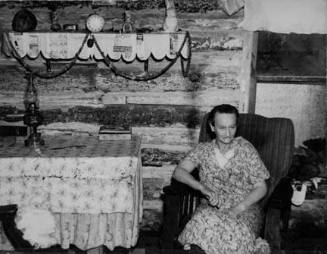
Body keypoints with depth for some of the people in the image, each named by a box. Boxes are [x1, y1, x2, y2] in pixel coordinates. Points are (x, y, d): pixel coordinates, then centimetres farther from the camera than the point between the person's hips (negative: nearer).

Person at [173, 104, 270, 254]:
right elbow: (178, 172, -2)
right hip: (211, 207, 1)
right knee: (204, 224, -35)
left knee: (237, 231, -35)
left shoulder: (246, 149, 3)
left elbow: (261, 188, 2)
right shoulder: (203, 150, 8)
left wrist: (239, 208, -14)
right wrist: (201, 187, -20)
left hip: (244, 208, 0)